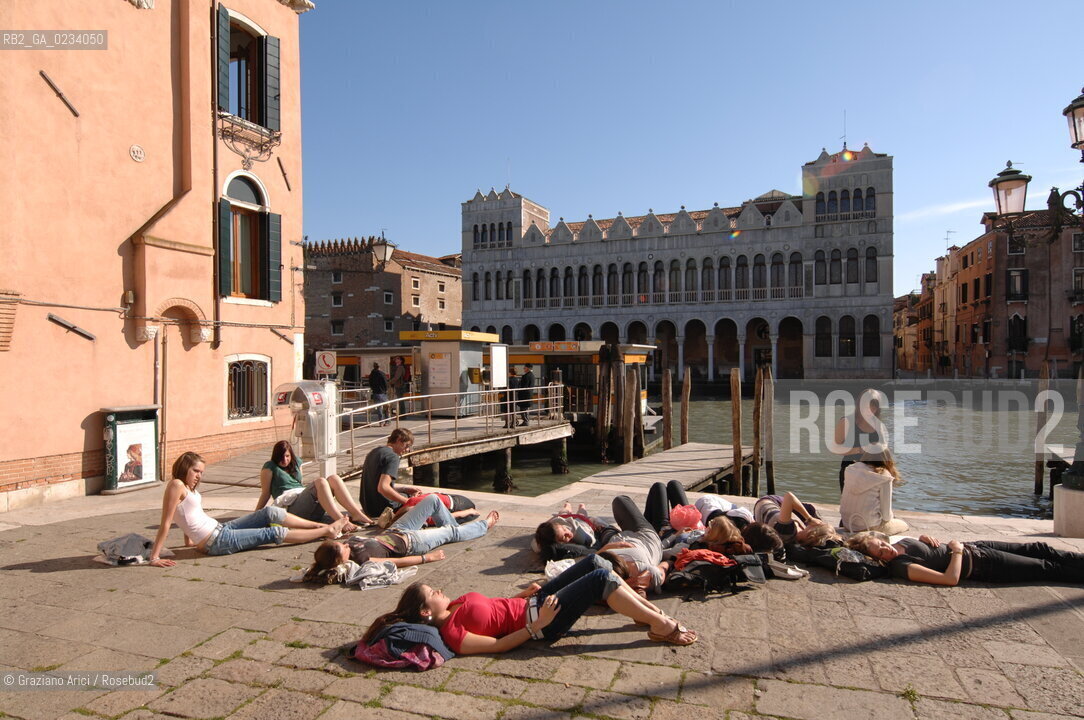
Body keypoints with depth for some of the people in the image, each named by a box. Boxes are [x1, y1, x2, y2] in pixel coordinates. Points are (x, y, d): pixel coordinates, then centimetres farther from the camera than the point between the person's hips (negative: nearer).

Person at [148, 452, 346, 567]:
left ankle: (321, 525, 8)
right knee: (274, 533, -5)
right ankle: (327, 531, 4)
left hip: (220, 528, 9)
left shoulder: (189, 488, 11)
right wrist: (154, 557, -22)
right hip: (217, 542, -9)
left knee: (270, 513, 3)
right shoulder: (176, 485, -16)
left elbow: (189, 517, 22)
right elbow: (166, 523, -19)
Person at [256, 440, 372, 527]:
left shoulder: (296, 462, 24)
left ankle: (357, 514, -34)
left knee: (334, 478, -20)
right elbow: (266, 493, 6)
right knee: (320, 482, -32)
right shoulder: (270, 467, 7)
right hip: (291, 506, -6)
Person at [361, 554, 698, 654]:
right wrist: (538, 624, -23)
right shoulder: (453, 634, -17)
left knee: (595, 561, -1)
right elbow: (499, 644, -19)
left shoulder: (452, 607, 9)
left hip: (532, 602, 9)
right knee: (601, 578, -20)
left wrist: (524, 593, 14)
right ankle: (664, 626, -9)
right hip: (535, 620, -9)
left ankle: (650, 610, 9)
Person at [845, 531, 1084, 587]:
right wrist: (957, 550, -20)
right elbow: (951, 579, -33)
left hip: (971, 547, 7)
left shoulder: (901, 542, -8)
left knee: (1038, 549, 19)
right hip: (981, 565, -7)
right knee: (1046, 568, 5)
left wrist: (924, 538, -9)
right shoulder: (900, 567, -31)